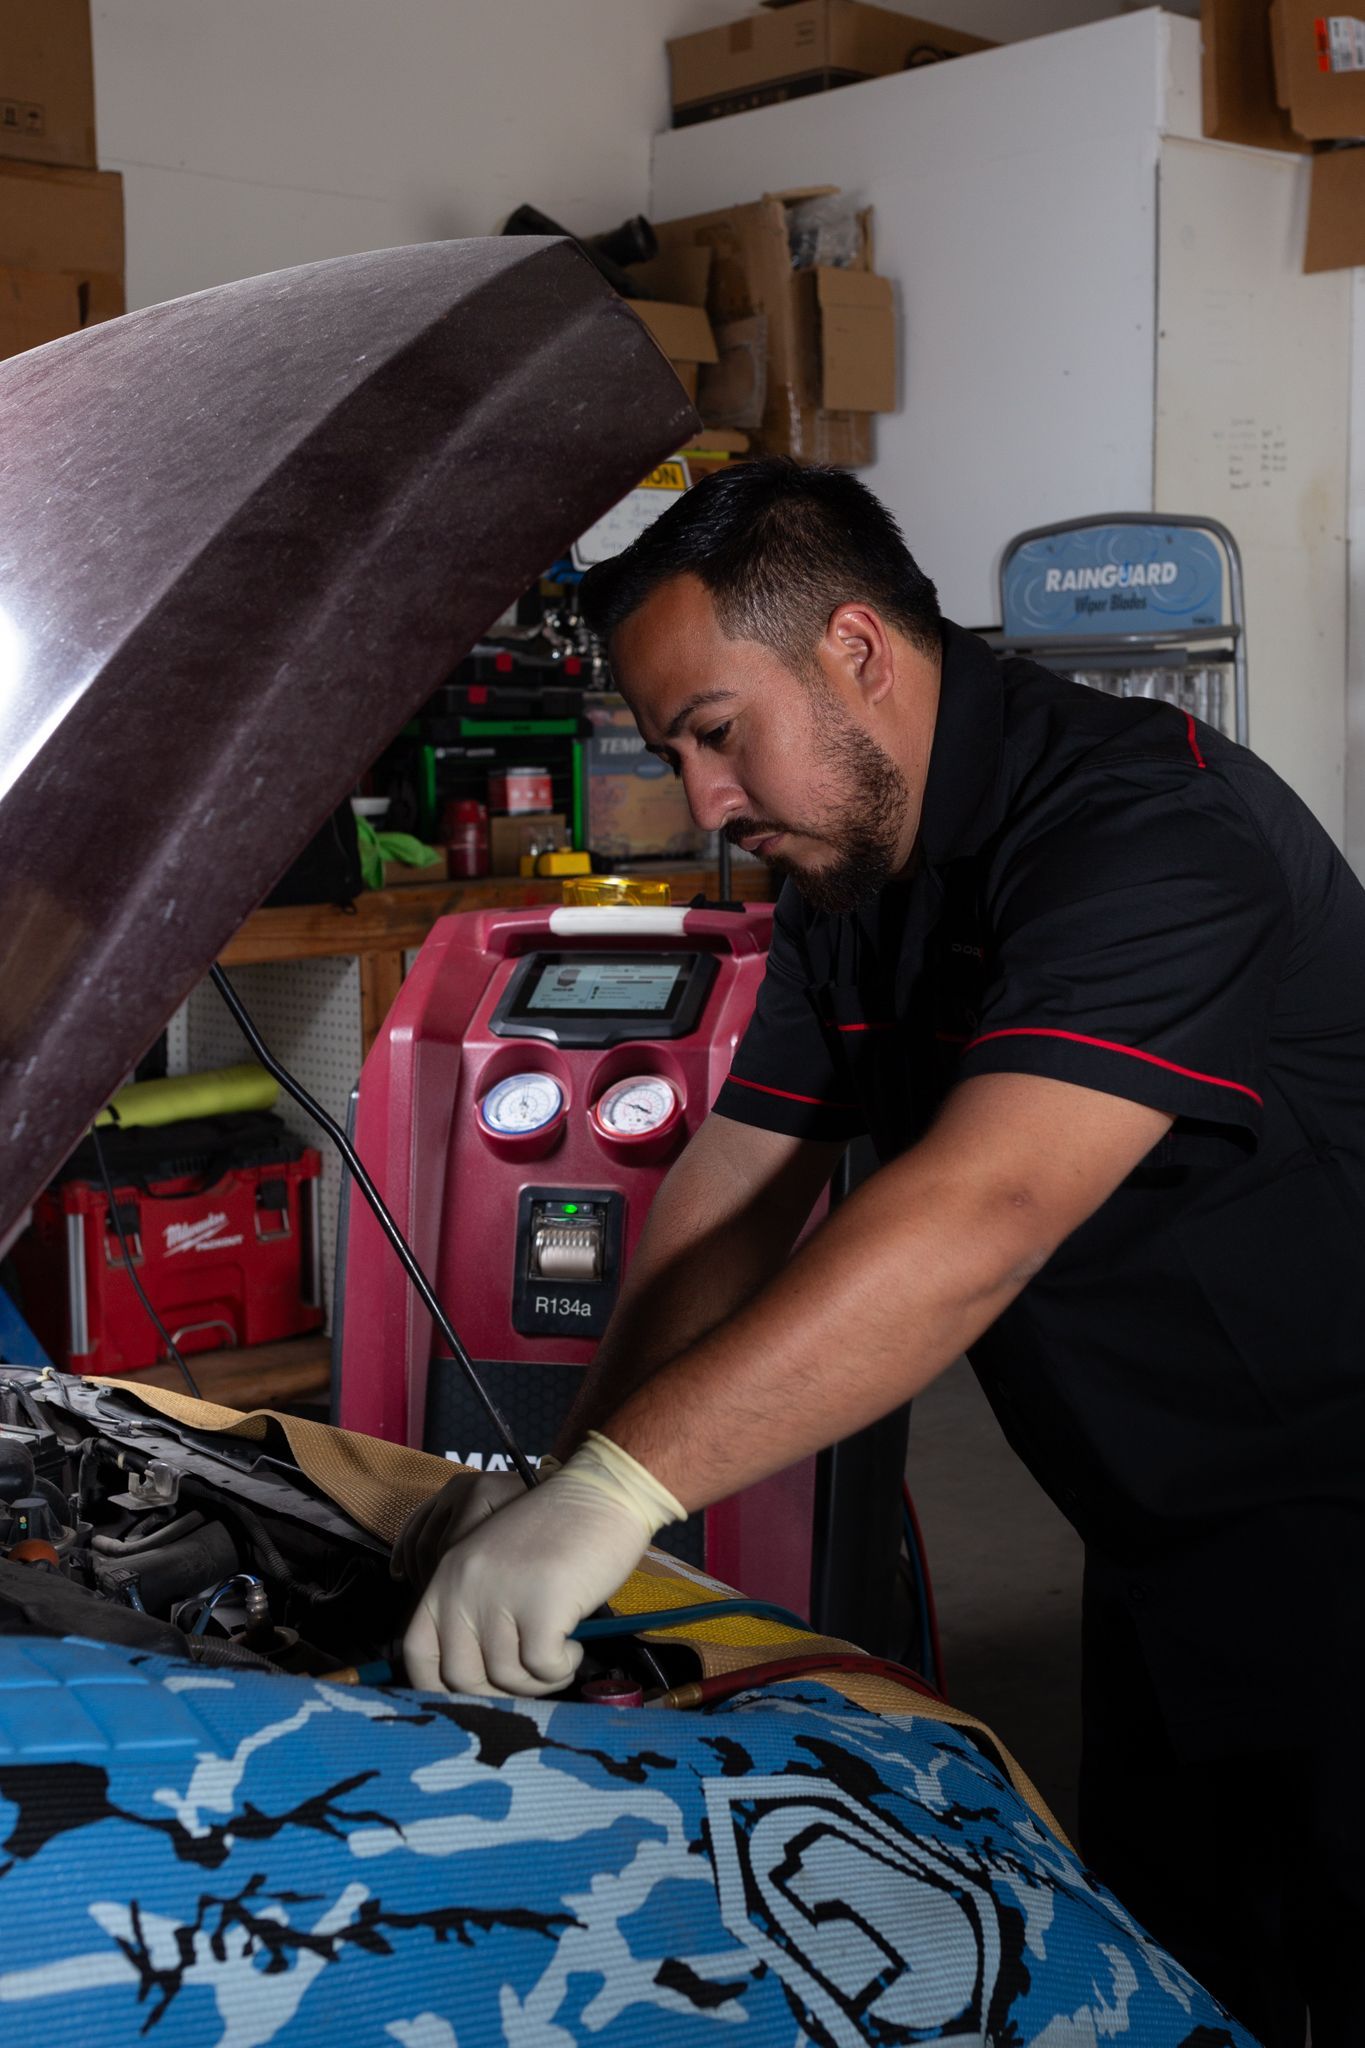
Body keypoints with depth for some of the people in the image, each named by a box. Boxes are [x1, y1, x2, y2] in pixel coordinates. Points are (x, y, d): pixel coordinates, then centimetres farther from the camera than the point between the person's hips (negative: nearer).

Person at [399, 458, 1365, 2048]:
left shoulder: (1144, 829, -27)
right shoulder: (844, 877, 4)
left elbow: (981, 1217, -39)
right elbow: (730, 1191, 4)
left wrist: (616, 1487, -42)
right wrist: (570, 1481, -8)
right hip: (1167, 1552, 8)